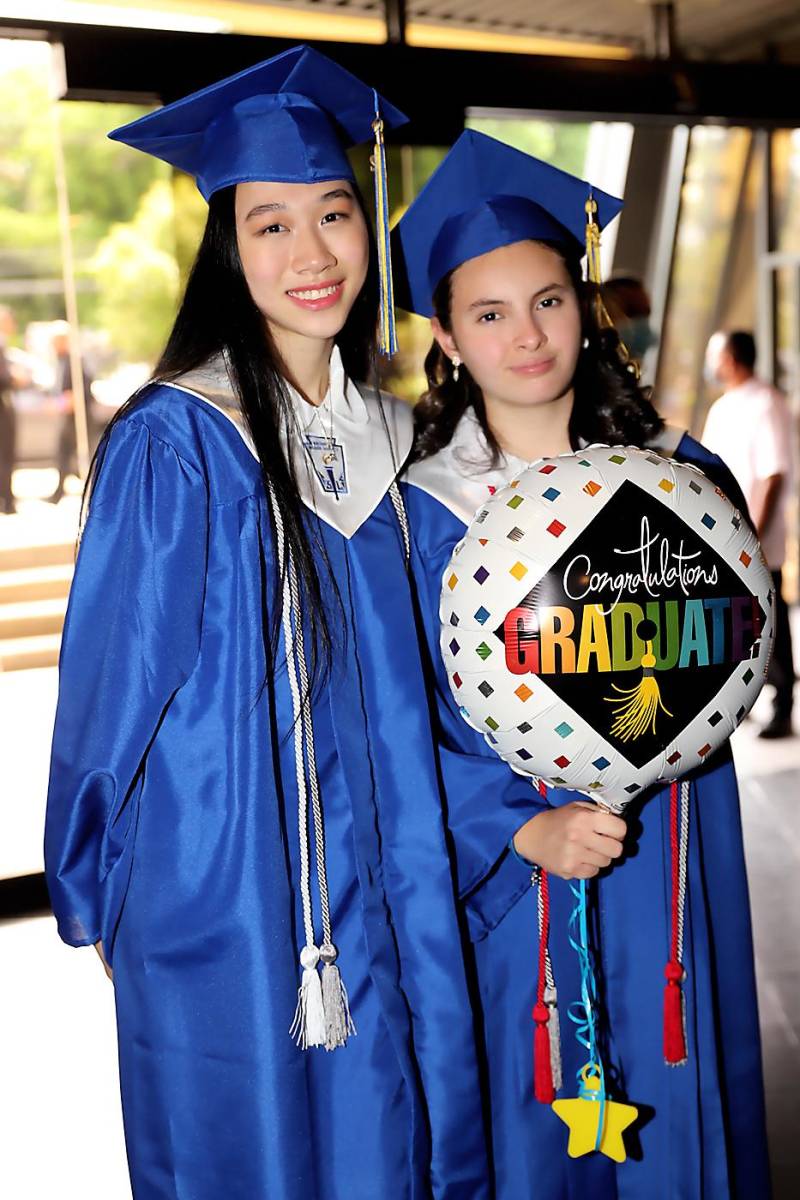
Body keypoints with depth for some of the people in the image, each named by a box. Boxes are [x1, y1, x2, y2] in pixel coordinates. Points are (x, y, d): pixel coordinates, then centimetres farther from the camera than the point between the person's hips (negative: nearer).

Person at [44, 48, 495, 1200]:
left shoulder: (383, 436, 4)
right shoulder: (171, 445, -16)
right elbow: (114, 685, -9)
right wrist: (98, 901, -1)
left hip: (375, 894, 6)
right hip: (224, 892, -5)